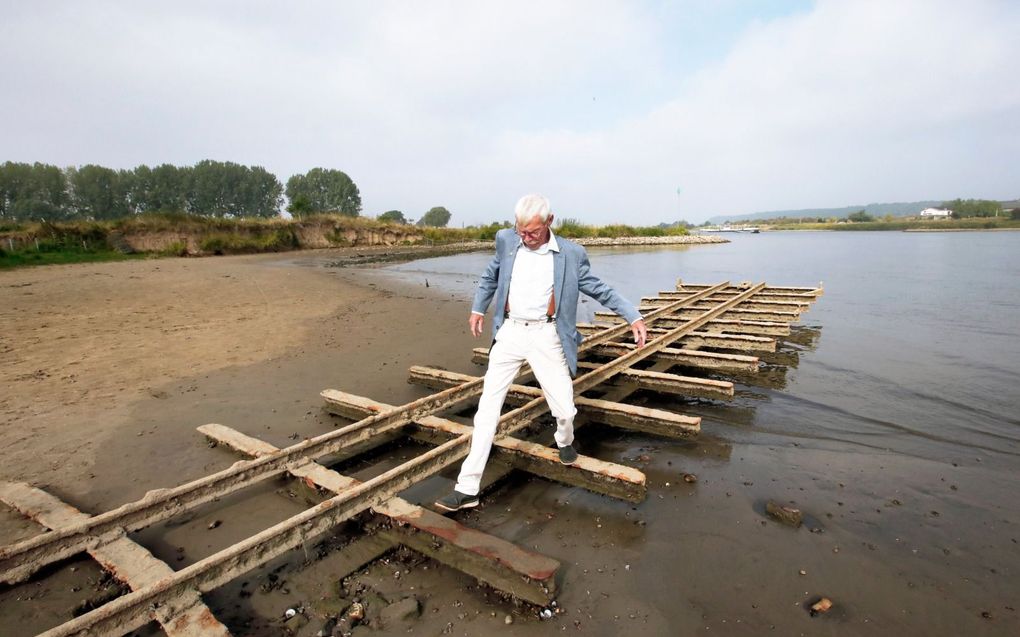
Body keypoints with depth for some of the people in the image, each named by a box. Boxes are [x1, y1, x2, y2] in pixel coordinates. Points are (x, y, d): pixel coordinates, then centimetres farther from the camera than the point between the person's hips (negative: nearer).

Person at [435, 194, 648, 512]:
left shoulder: (571, 253, -4)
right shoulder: (506, 240, 3)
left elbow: (599, 289, 3)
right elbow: (491, 276, 20)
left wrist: (634, 317, -2)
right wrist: (478, 308, 22)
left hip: (546, 335, -1)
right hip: (510, 332, 2)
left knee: (564, 409, 1)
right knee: (488, 407, -1)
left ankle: (564, 441, 41)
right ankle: (467, 488, 6)